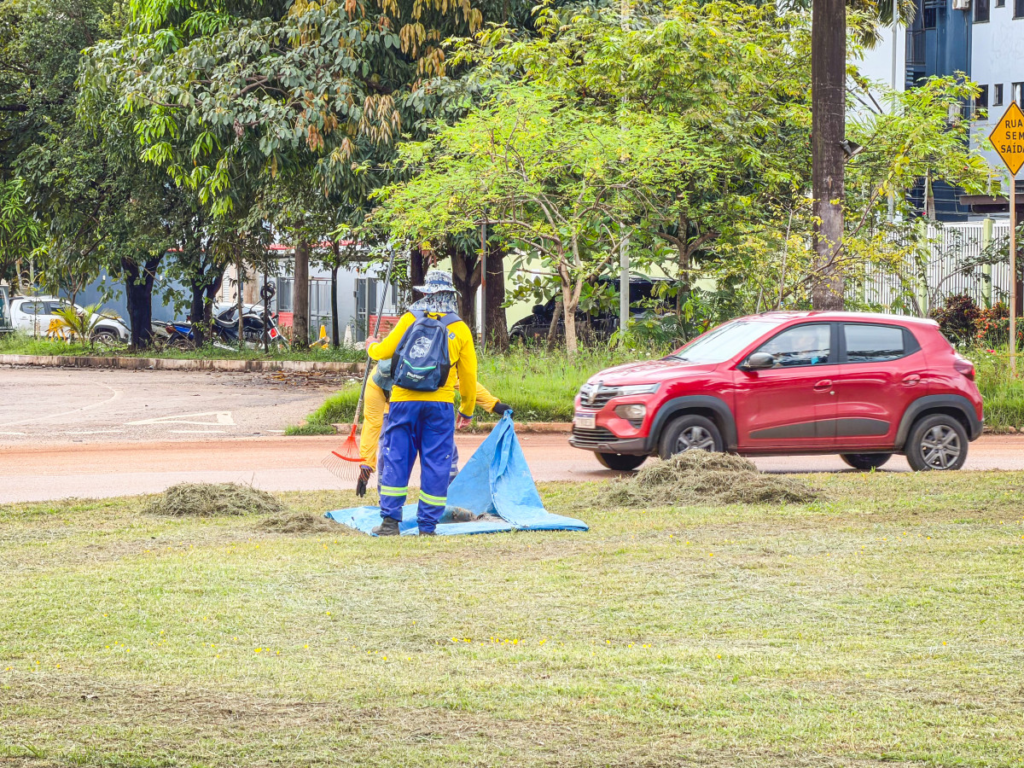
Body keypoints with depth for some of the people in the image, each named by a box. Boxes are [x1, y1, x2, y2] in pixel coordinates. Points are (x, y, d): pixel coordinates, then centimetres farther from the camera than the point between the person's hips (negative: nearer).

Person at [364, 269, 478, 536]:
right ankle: (427, 524, 4)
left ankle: (390, 520, 2)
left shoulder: (409, 319, 0)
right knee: (436, 463, 5)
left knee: (396, 458, 6)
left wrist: (372, 347, 32)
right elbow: (468, 376, 8)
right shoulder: (460, 329, 2)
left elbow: (385, 351, 8)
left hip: (403, 401, 0)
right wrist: (467, 411, 20)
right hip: (439, 405, 0)